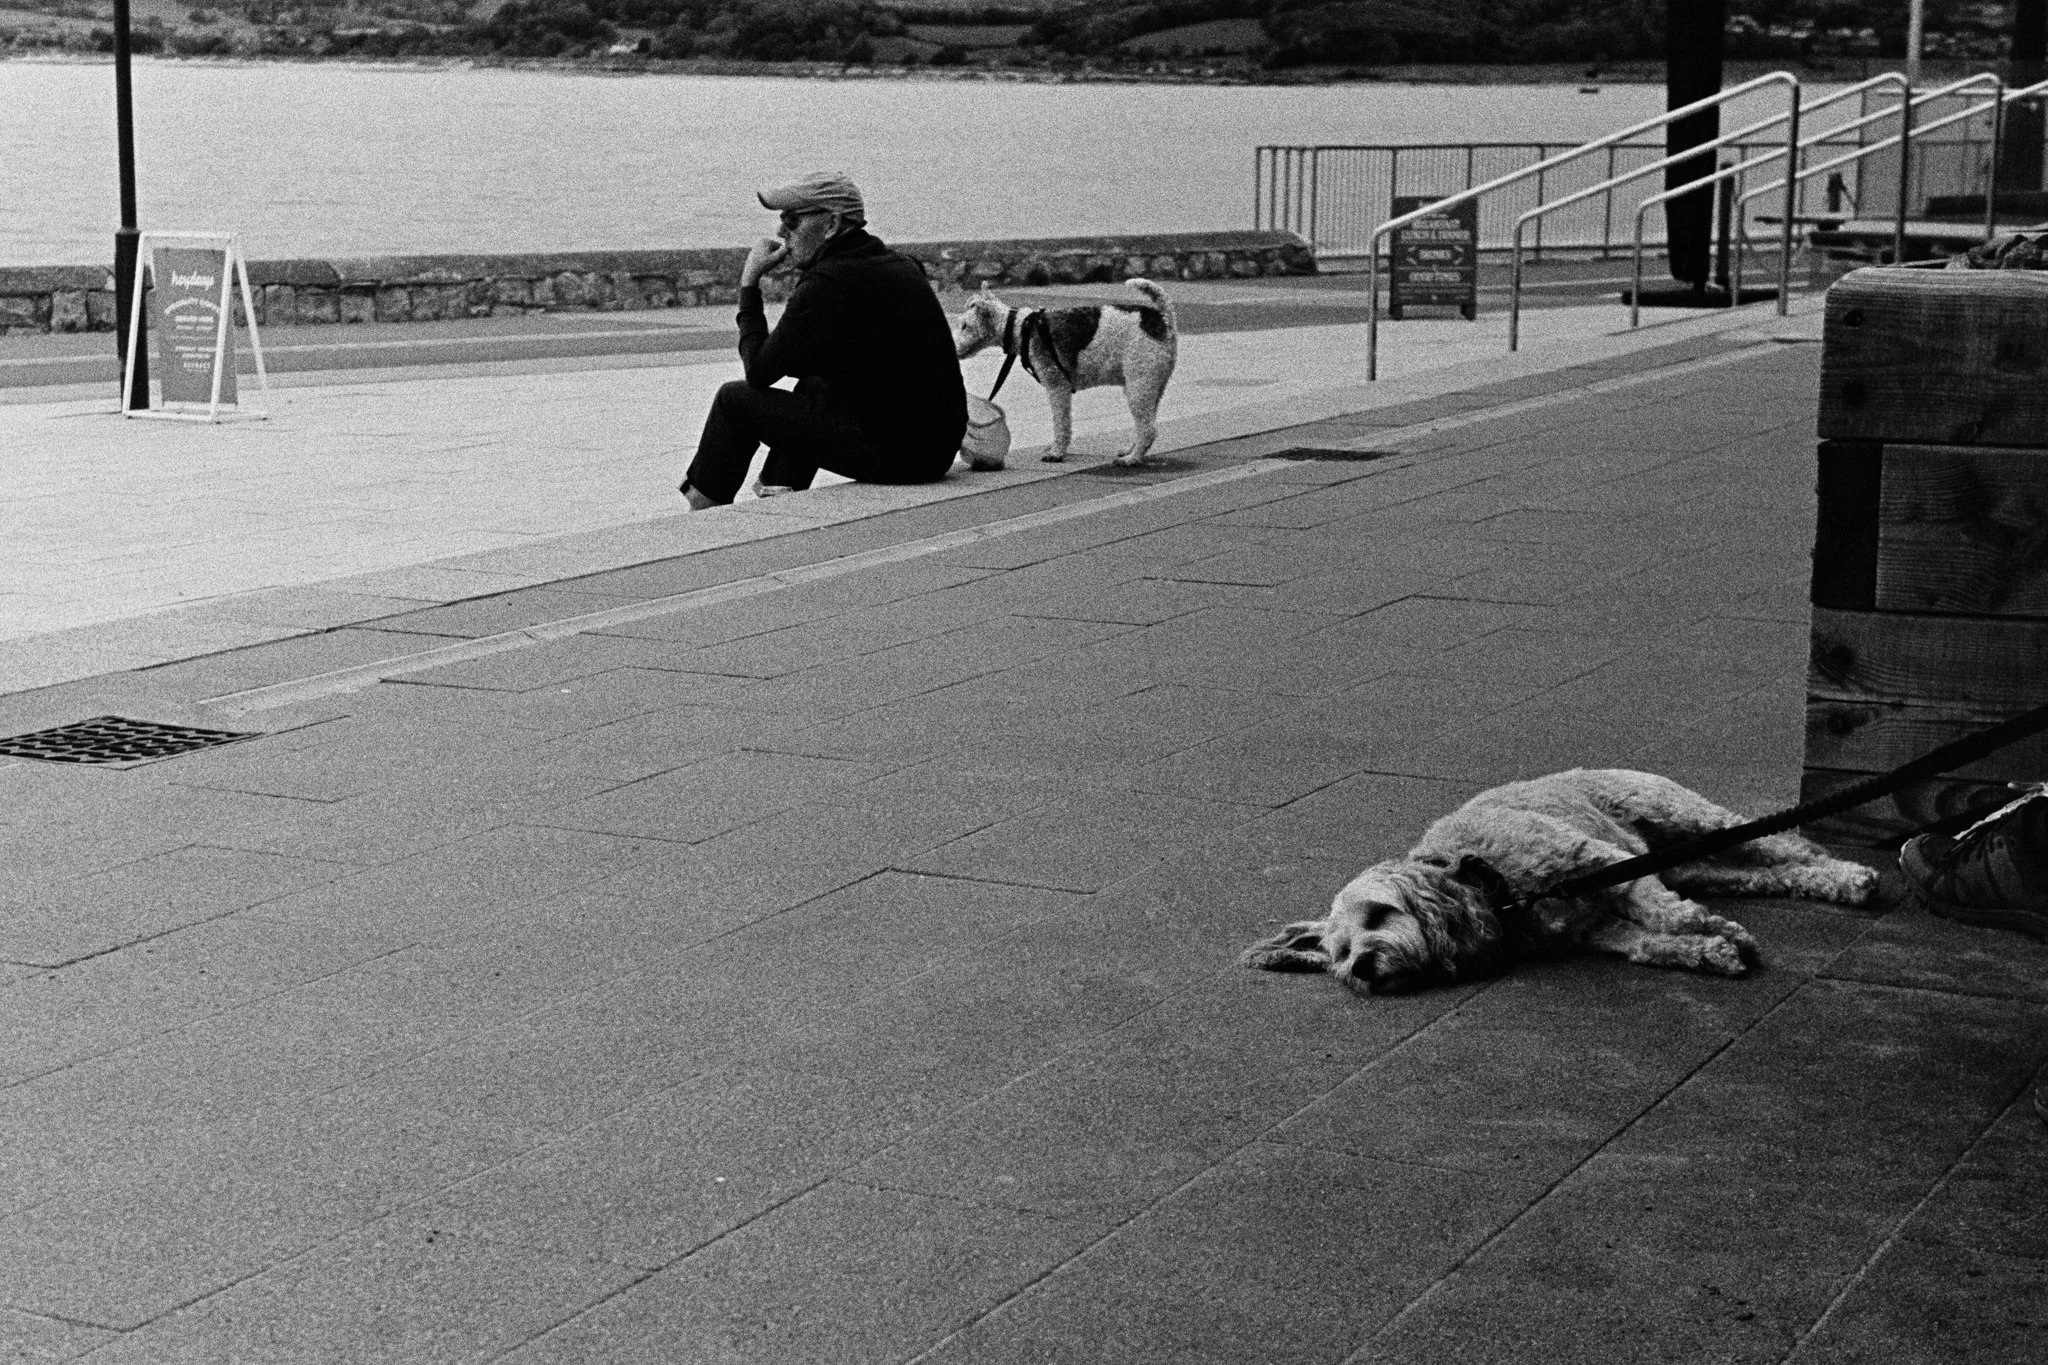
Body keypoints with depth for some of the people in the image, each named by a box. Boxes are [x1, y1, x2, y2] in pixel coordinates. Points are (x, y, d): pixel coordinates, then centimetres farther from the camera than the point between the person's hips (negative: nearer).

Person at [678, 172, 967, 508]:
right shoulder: (899, 265, 14)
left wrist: (748, 284, 2)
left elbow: (759, 372, -6)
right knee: (812, 385, 34)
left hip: (889, 454, -9)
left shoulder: (826, 283, -14)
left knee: (736, 398, 5)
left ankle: (703, 509, 22)